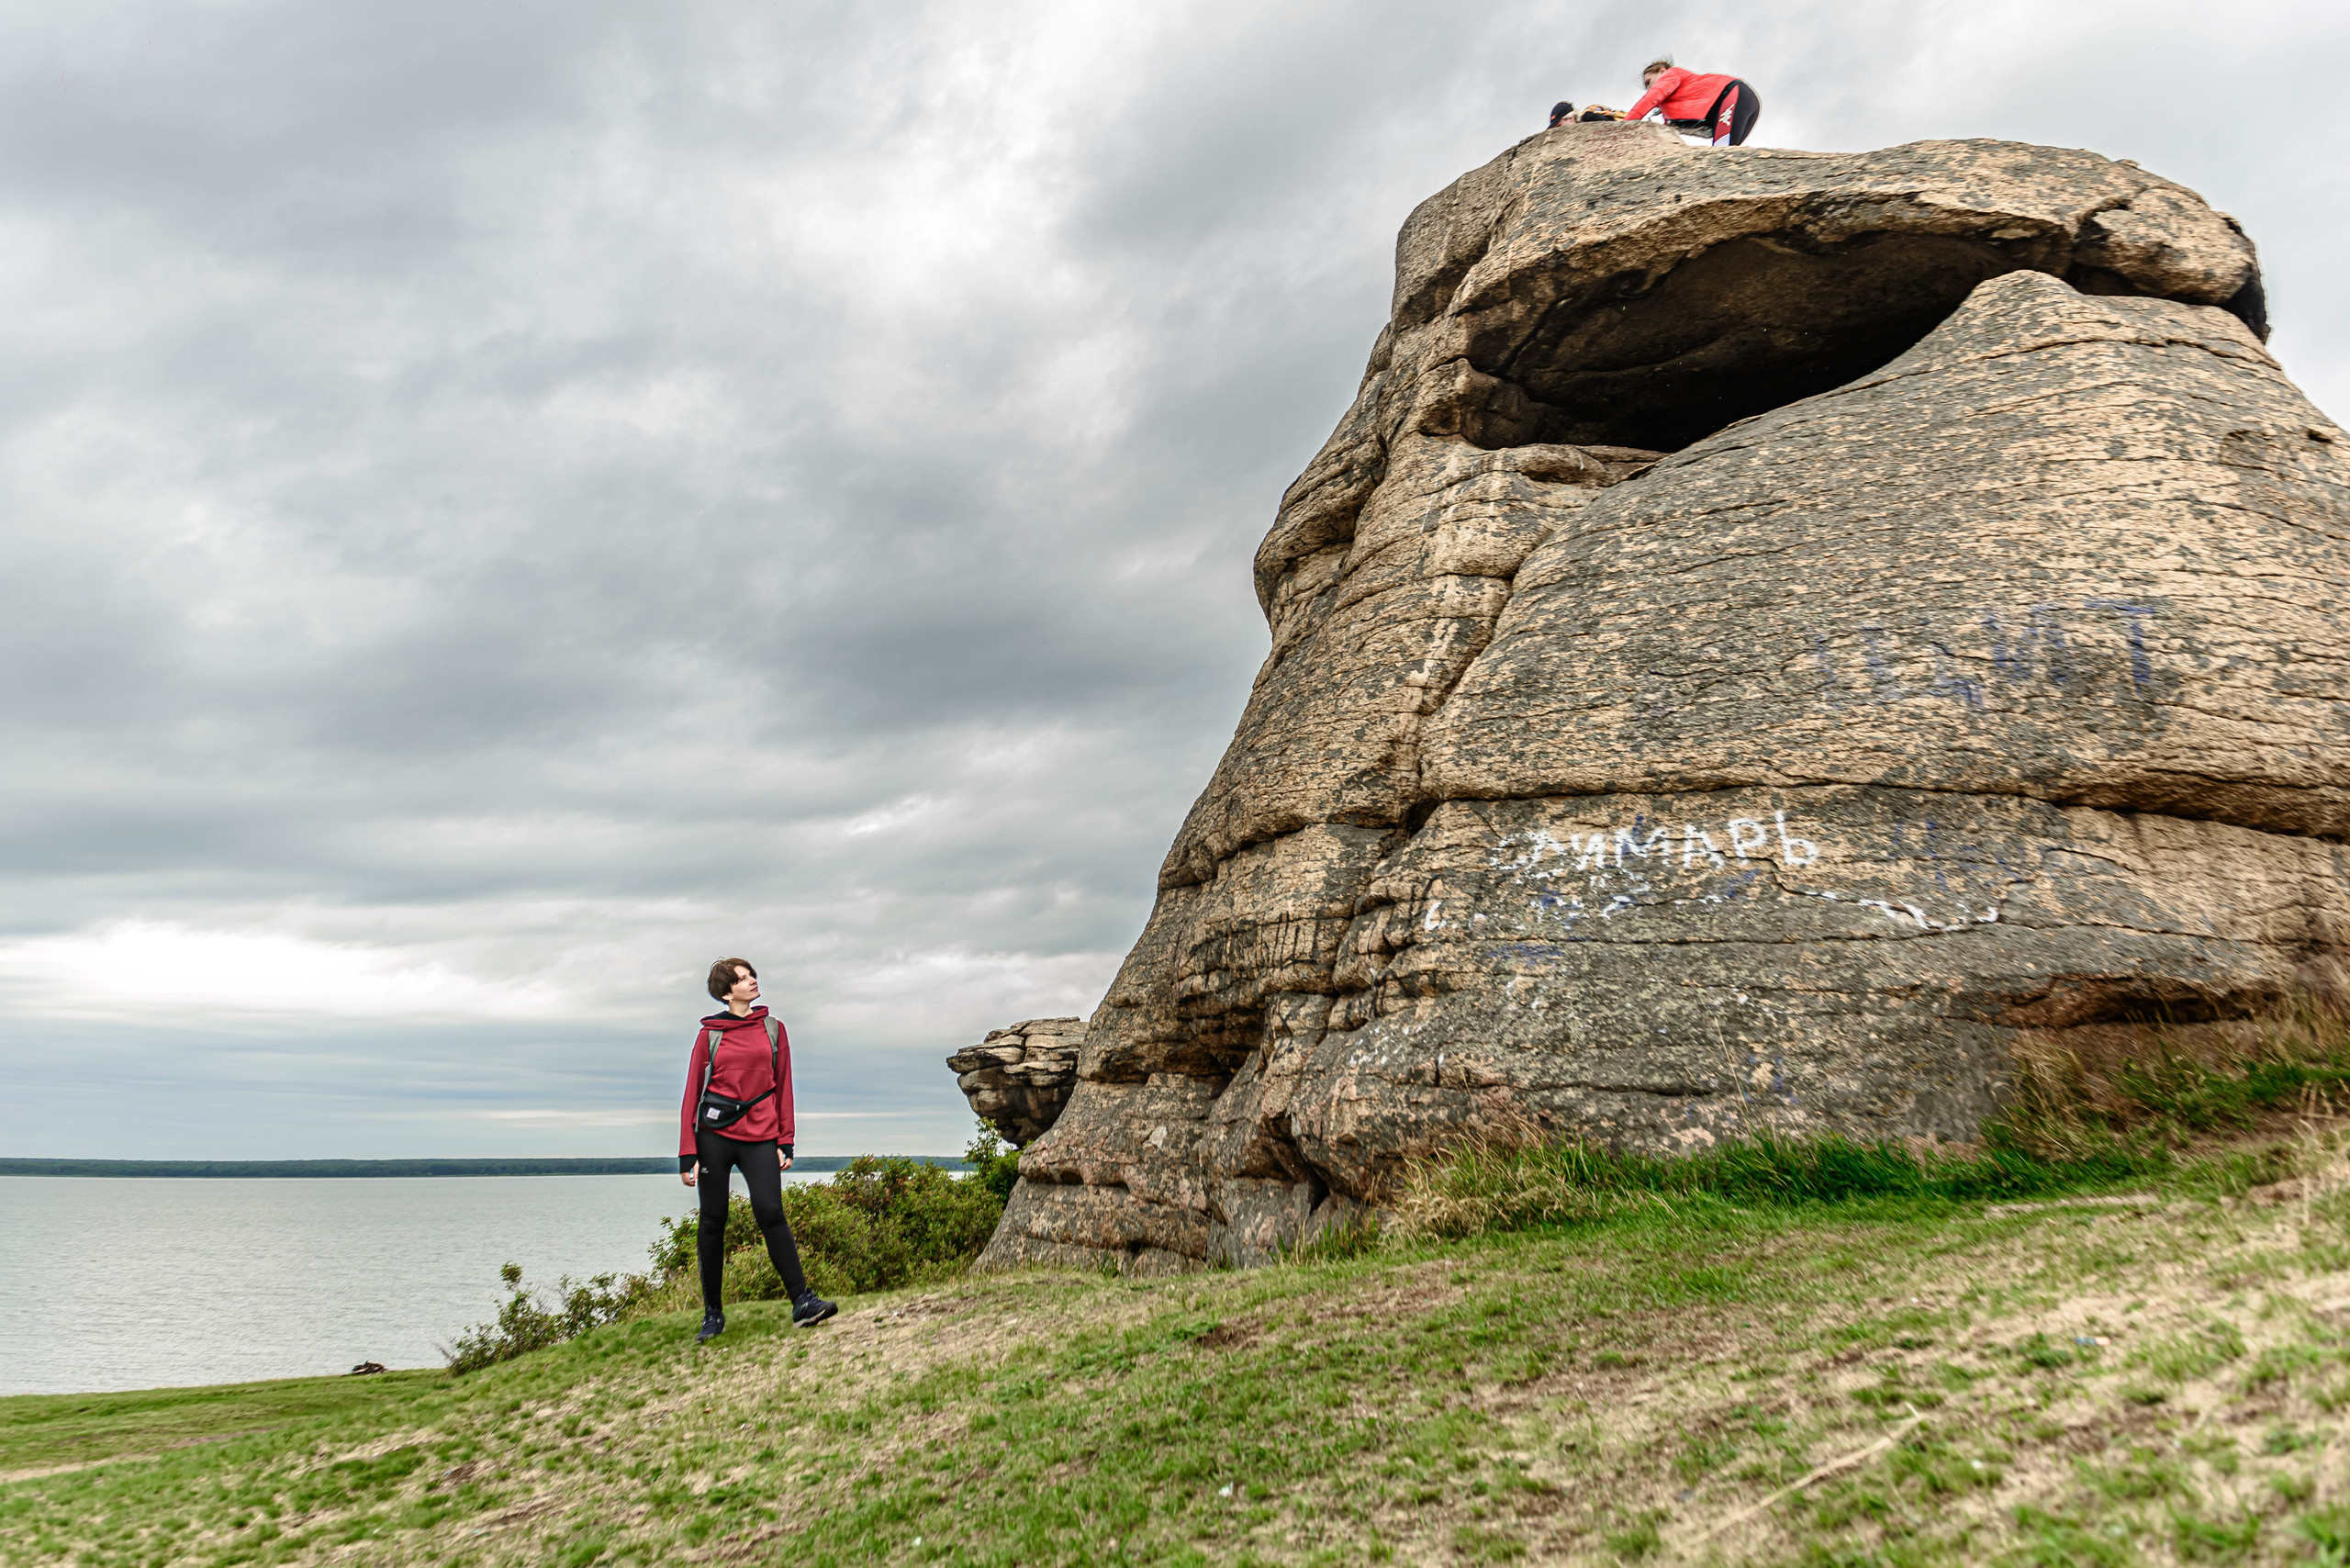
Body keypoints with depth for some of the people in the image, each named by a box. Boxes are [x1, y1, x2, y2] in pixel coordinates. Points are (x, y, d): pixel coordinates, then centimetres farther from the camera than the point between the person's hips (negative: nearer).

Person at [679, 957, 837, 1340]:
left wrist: (785, 1142, 3)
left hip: (760, 1136, 0)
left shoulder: (773, 1028, 10)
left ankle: (802, 1301, -16)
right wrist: (688, 1154, -2)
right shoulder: (710, 1033, 5)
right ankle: (713, 1312, 14)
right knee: (713, 1221, 3)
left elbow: (783, 1088, 11)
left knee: (770, 1212, -14)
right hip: (714, 1135, 0)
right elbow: (692, 1094, 4)